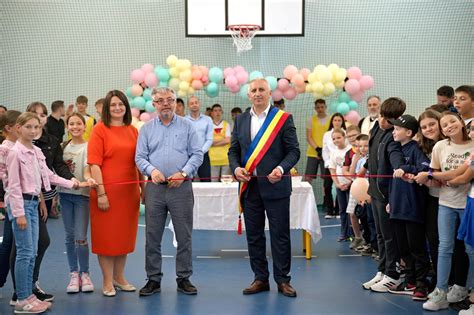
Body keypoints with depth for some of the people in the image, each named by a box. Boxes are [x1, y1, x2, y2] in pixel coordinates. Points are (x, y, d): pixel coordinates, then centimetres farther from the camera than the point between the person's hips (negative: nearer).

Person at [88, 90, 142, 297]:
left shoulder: (133, 131, 9)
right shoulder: (100, 130, -6)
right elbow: (94, 164, -11)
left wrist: (143, 188, 12)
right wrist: (100, 193, -16)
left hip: (129, 191, 5)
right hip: (108, 190, -5)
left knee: (125, 235, 14)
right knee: (106, 235, 3)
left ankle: (119, 277, 29)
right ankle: (107, 281, 15)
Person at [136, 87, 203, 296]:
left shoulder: (187, 126, 6)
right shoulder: (146, 129, 10)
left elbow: (197, 154, 1)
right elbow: (140, 157, 6)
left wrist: (183, 173, -12)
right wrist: (152, 170, -14)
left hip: (181, 187, -1)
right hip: (155, 187, 1)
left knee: (184, 236, 3)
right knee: (152, 236, 4)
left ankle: (184, 278, 13)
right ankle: (153, 279, 13)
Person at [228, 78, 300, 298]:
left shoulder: (283, 118, -2)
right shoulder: (241, 120, 11)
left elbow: (294, 150, -4)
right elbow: (233, 150, 13)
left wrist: (282, 168, -20)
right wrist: (236, 168, -6)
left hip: (275, 185, -4)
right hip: (249, 186, 4)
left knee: (280, 235, 1)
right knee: (254, 235, 9)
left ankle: (282, 280, 10)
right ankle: (260, 279, 19)